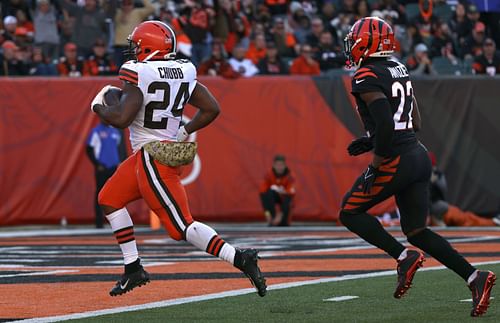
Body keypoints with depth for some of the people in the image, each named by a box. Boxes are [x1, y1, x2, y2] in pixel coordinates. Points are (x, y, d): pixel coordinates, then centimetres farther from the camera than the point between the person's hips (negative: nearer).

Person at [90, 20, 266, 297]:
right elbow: (212, 109, 5)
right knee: (109, 199, 20)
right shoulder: (183, 73, 6)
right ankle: (133, 270, 22)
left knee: (181, 226, -9)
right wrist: (183, 133, 15)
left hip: (154, 158, -9)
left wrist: (98, 106, -3)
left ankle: (239, 258, -19)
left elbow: (121, 118, -23)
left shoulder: (138, 75, -16)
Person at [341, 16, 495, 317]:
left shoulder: (368, 77, -12)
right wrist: (371, 142, 22)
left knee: (350, 213, 8)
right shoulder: (399, 70, 16)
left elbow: (385, 123, -23)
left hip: (397, 161, -8)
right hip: (419, 155, 8)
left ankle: (405, 257, -4)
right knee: (416, 231, 11)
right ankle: (475, 277, 0)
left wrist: (374, 167, -16)